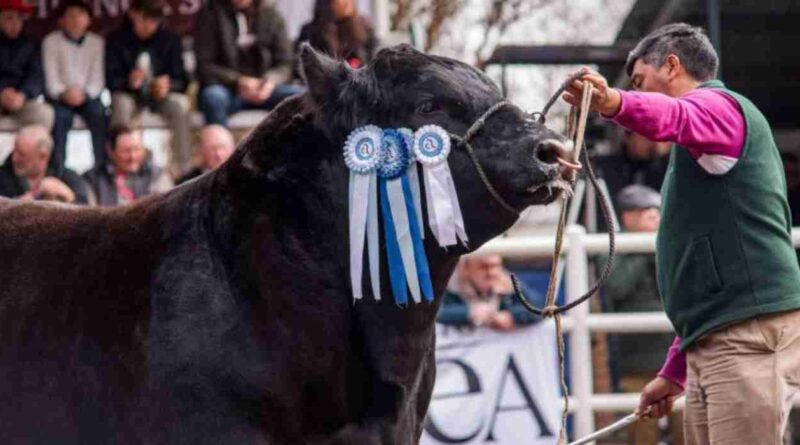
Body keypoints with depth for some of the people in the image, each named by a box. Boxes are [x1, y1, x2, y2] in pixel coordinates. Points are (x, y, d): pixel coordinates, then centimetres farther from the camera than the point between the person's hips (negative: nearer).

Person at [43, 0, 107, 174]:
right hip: (61, 97, -1)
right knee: (60, 117, -32)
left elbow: (98, 78, 0)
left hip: (88, 96, 1)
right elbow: (50, 77, -4)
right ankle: (57, 170, -34)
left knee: (99, 114, -29)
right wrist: (64, 93, -23)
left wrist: (84, 93, -20)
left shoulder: (96, 42, 6)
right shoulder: (51, 41, 3)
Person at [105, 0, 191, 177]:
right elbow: (110, 79, -11)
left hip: (161, 95, 1)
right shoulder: (116, 40, -5)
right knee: (121, 104, -35)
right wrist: (129, 82, -34)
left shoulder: (170, 41, 0)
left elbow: (182, 80, -2)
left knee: (180, 104, -30)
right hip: (130, 95, -1)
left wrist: (168, 85, -27)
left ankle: (182, 167, -27)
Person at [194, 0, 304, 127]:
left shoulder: (270, 14, 3)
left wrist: (271, 81, -22)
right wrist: (237, 81, -26)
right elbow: (204, 66, -8)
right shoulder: (210, 14, -4)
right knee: (213, 96, -37)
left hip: (264, 89, 3)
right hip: (226, 88, -2)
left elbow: (284, 64, 2)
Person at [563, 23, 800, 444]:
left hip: (750, 335, -10)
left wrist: (615, 103, -50)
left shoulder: (720, 106, -2)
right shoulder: (702, 149, 29)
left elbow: (676, 117, -30)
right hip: (712, 344, 10)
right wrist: (674, 373, 29)